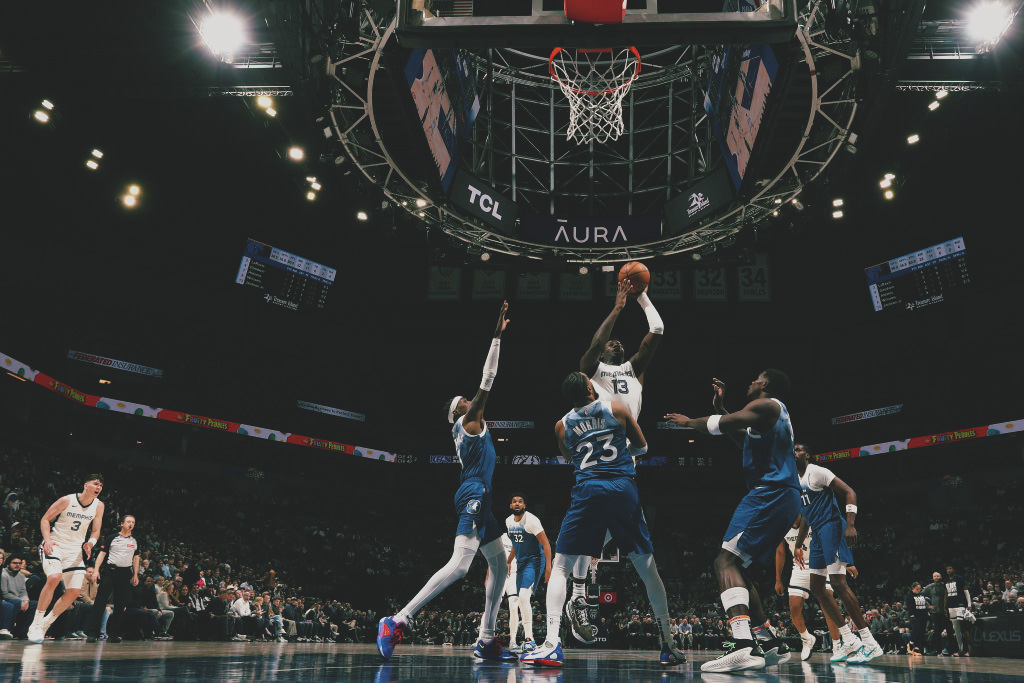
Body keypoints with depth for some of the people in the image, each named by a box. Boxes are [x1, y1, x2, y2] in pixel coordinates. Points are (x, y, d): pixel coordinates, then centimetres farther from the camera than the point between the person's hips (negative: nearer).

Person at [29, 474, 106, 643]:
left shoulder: (98, 506, 0)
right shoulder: (67, 500, -12)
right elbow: (45, 519, -5)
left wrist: (90, 543, -13)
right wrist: (47, 540, -20)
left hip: (76, 550, 5)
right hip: (54, 545, -5)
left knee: (74, 591, -5)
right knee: (54, 577, -30)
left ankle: (46, 623, 17)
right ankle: (36, 624, -17)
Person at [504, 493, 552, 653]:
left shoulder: (531, 520, -17)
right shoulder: (509, 521, 7)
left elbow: (546, 544, -17)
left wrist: (548, 567, -23)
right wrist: (509, 561, 30)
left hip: (534, 561, -8)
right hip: (521, 562, 9)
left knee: (524, 596, -23)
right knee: (521, 600, 10)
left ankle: (529, 641, -20)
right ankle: (528, 637, 24)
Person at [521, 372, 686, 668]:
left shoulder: (562, 426, 12)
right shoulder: (616, 409, 9)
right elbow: (641, 447, 20)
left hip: (587, 491, 0)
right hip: (624, 489, 1)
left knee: (559, 568, 5)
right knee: (647, 568, 11)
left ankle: (552, 644, -11)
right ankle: (668, 647, 17)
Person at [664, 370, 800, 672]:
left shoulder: (766, 405, -5)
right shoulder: (775, 412, 26)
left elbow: (723, 424, -12)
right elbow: (733, 430, 36)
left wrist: (688, 422, 4)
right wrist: (720, 403, 30)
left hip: (771, 493, -10)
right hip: (784, 497, 10)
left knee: (726, 561, -19)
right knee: (736, 567, 14)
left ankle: (744, 646, -35)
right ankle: (771, 644, 16)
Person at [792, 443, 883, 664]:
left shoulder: (816, 472, -7)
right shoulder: (796, 483, 20)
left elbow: (849, 492, -15)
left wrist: (850, 525, -26)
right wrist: (798, 545, 25)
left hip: (832, 527, -10)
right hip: (818, 534, 10)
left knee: (838, 583, -18)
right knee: (816, 587, 6)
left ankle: (870, 643, -15)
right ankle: (849, 640, 10)